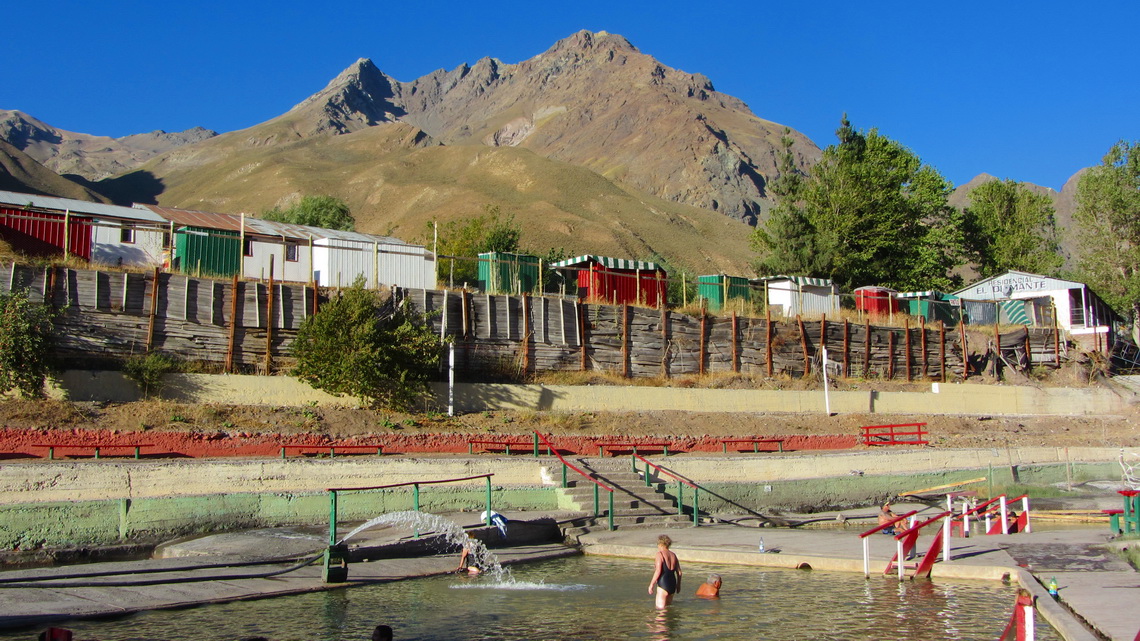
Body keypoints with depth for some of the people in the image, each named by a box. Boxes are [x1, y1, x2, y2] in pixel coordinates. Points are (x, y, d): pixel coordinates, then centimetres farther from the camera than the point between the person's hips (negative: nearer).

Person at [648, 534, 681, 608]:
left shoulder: (660, 554, -9)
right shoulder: (673, 555, 11)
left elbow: (658, 572, -17)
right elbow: (679, 572, 14)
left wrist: (651, 585, -12)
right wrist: (678, 584, 27)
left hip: (663, 584, -7)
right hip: (672, 584, 8)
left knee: (660, 608, -5)